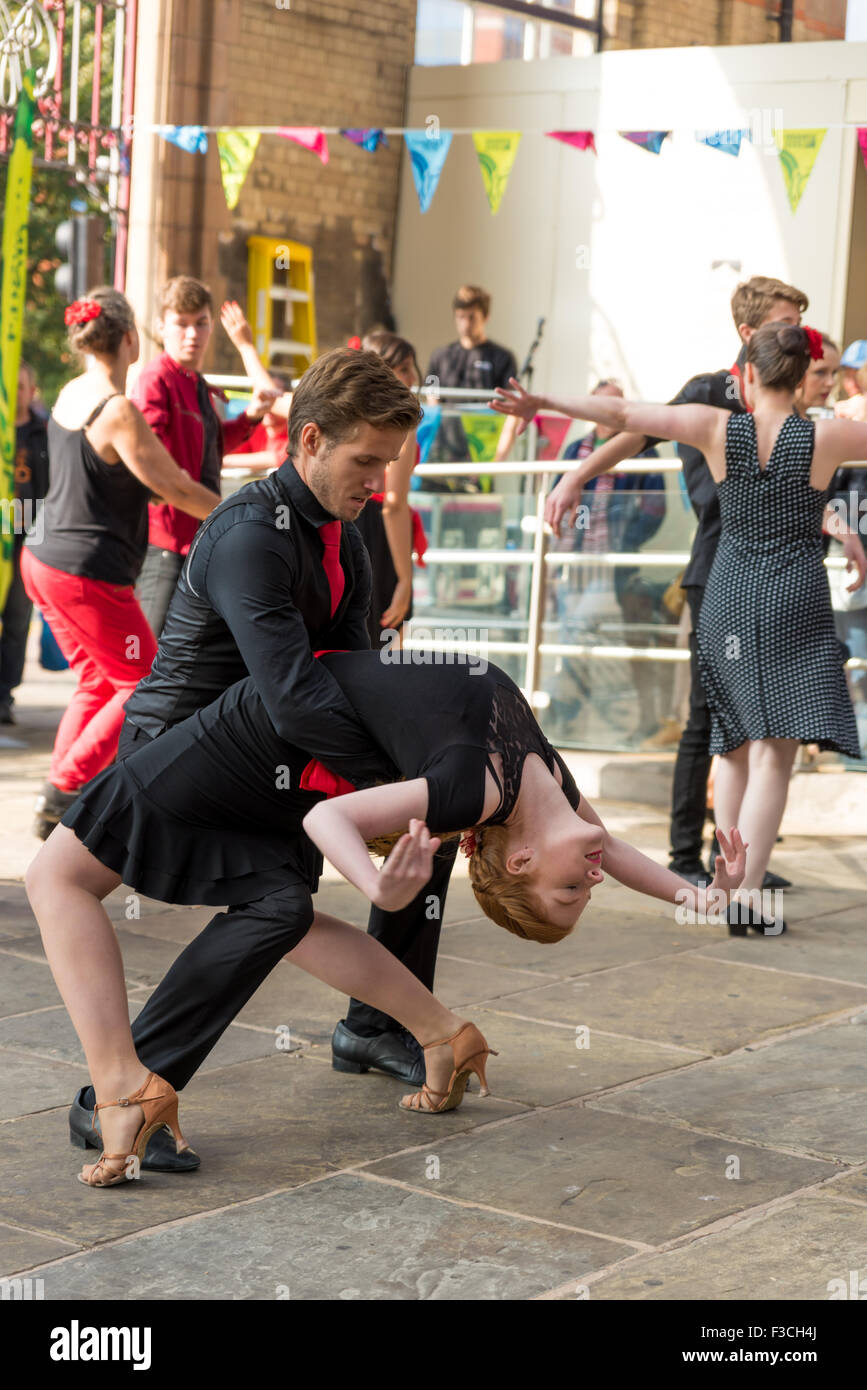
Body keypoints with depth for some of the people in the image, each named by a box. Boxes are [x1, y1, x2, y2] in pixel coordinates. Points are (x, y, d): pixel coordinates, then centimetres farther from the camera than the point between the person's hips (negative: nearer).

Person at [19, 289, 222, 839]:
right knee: (144, 685, 4)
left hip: (44, 560, 9)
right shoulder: (119, 412, -20)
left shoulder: (71, 393, 7)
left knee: (98, 681, 18)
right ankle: (65, 793, 0)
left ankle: (62, 799, 15)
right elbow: (178, 491, -14)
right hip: (89, 576, -9)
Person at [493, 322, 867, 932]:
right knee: (773, 753, -4)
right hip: (797, 605, -3)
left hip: (728, 600, 3)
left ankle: (731, 876, 24)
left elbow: (624, 413, 0)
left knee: (736, 745, 18)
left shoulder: (718, 428, -3)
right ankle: (745, 893, -11)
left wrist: (544, 403, 7)